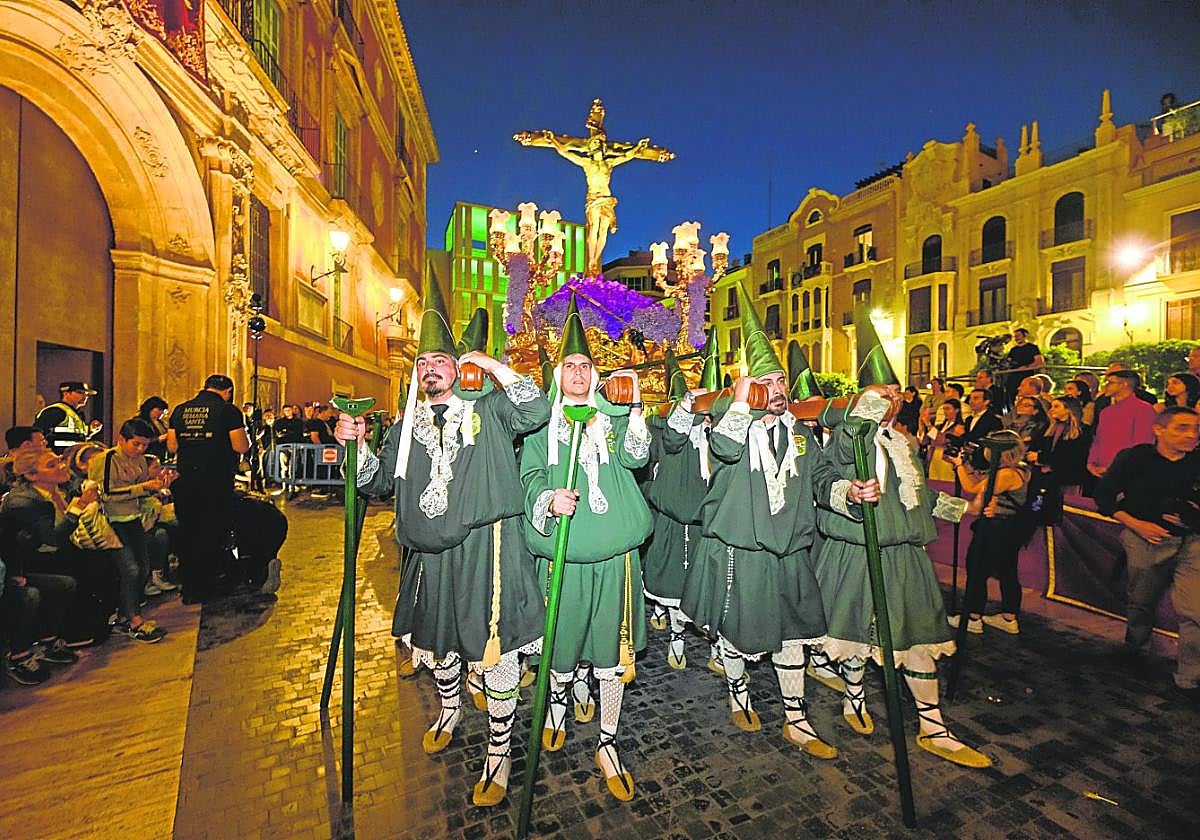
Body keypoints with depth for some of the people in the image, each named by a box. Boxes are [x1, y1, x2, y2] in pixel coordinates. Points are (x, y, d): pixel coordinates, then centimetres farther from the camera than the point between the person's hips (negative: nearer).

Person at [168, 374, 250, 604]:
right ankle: (205, 588, 14)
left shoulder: (180, 410, 6)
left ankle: (188, 586, 28)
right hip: (217, 482, -5)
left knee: (187, 531, 17)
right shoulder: (228, 410, -10)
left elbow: (172, 446, 7)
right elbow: (241, 447, -13)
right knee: (213, 532, 6)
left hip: (186, 481, 5)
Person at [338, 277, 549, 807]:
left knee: (494, 650, 2)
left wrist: (494, 365, -10)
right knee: (436, 642, 23)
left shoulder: (487, 411, 2)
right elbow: (379, 483, 14)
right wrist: (357, 445, -2)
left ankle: (499, 753, 24)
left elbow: (536, 412, -13)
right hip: (430, 555, 5)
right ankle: (450, 708, 54)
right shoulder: (406, 427, 14)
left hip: (486, 549, -4)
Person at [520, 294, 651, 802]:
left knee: (613, 651, 8)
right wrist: (549, 499, -21)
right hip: (563, 554, -1)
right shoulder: (543, 423, 8)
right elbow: (531, 475, 0)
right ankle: (559, 705, 44)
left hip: (615, 552, 1)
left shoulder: (613, 418, 11)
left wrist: (636, 407, -17)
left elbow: (637, 458, -4)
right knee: (563, 638, 11)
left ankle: (606, 744, 29)